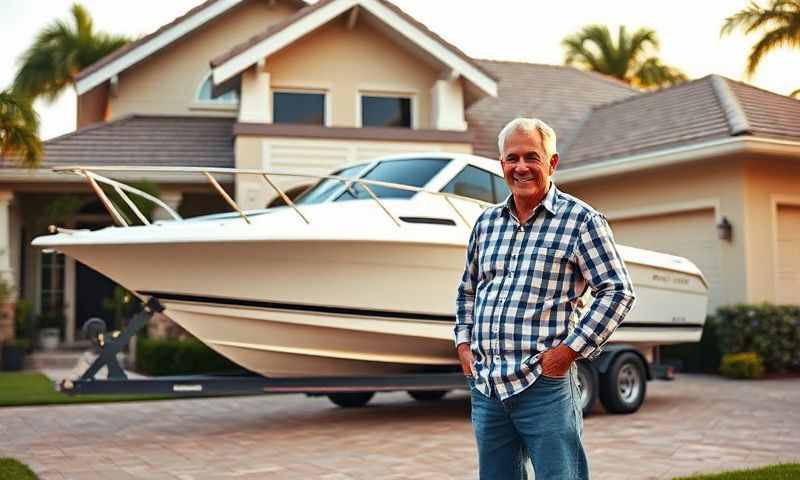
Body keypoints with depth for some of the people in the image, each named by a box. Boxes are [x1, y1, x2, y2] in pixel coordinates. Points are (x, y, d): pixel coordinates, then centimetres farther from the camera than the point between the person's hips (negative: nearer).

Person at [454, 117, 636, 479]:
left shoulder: (581, 220, -3)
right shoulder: (486, 222, 14)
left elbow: (618, 291, -7)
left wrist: (570, 349, -13)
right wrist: (463, 341, 12)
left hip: (544, 384, -5)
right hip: (484, 383, 6)